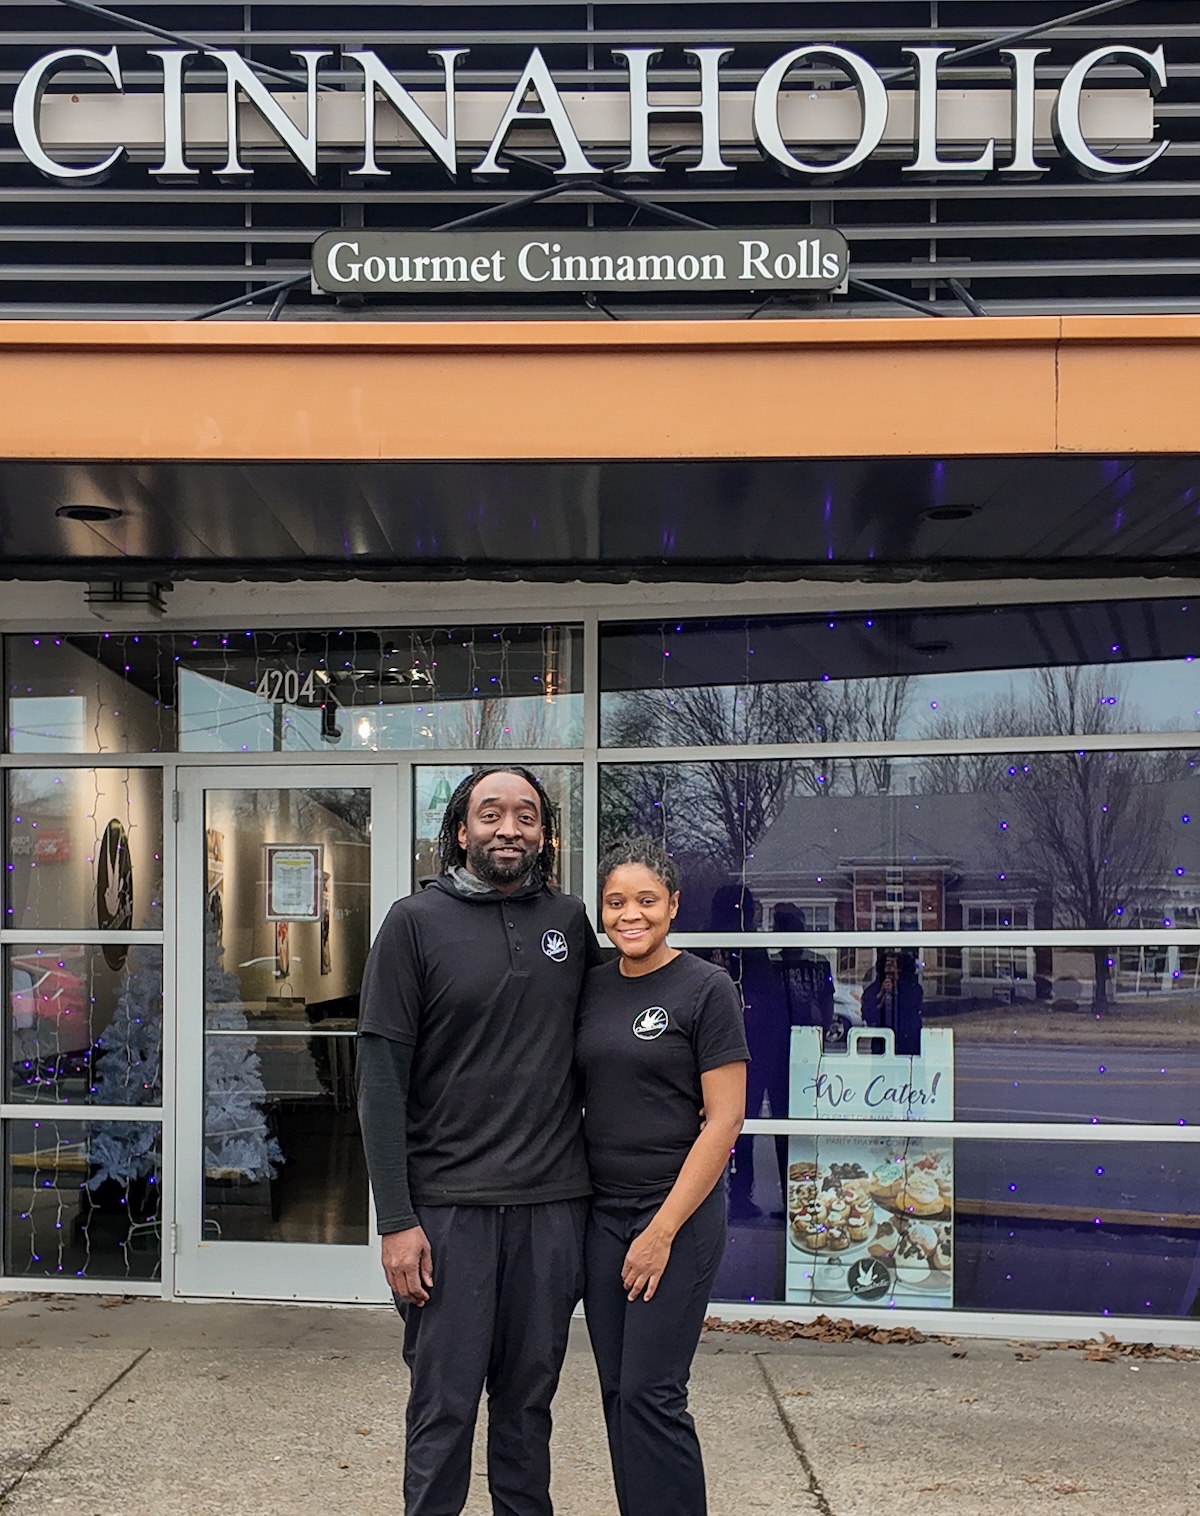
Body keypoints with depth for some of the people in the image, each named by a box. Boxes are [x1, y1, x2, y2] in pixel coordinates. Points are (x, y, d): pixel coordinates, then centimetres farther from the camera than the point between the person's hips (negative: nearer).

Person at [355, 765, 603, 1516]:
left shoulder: (569, 920, 8)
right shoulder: (416, 922, -2)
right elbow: (382, 1079, -5)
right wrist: (397, 1220, -10)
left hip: (553, 1202, 3)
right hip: (450, 1204, -3)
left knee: (529, 1398, 12)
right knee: (446, 1404, 3)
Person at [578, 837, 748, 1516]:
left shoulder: (706, 988, -8)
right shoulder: (592, 988, 8)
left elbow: (724, 1120, -11)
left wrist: (663, 1230, -14)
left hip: (678, 1211, -5)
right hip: (601, 1212, 6)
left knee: (650, 1393, -5)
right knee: (617, 1391, 9)